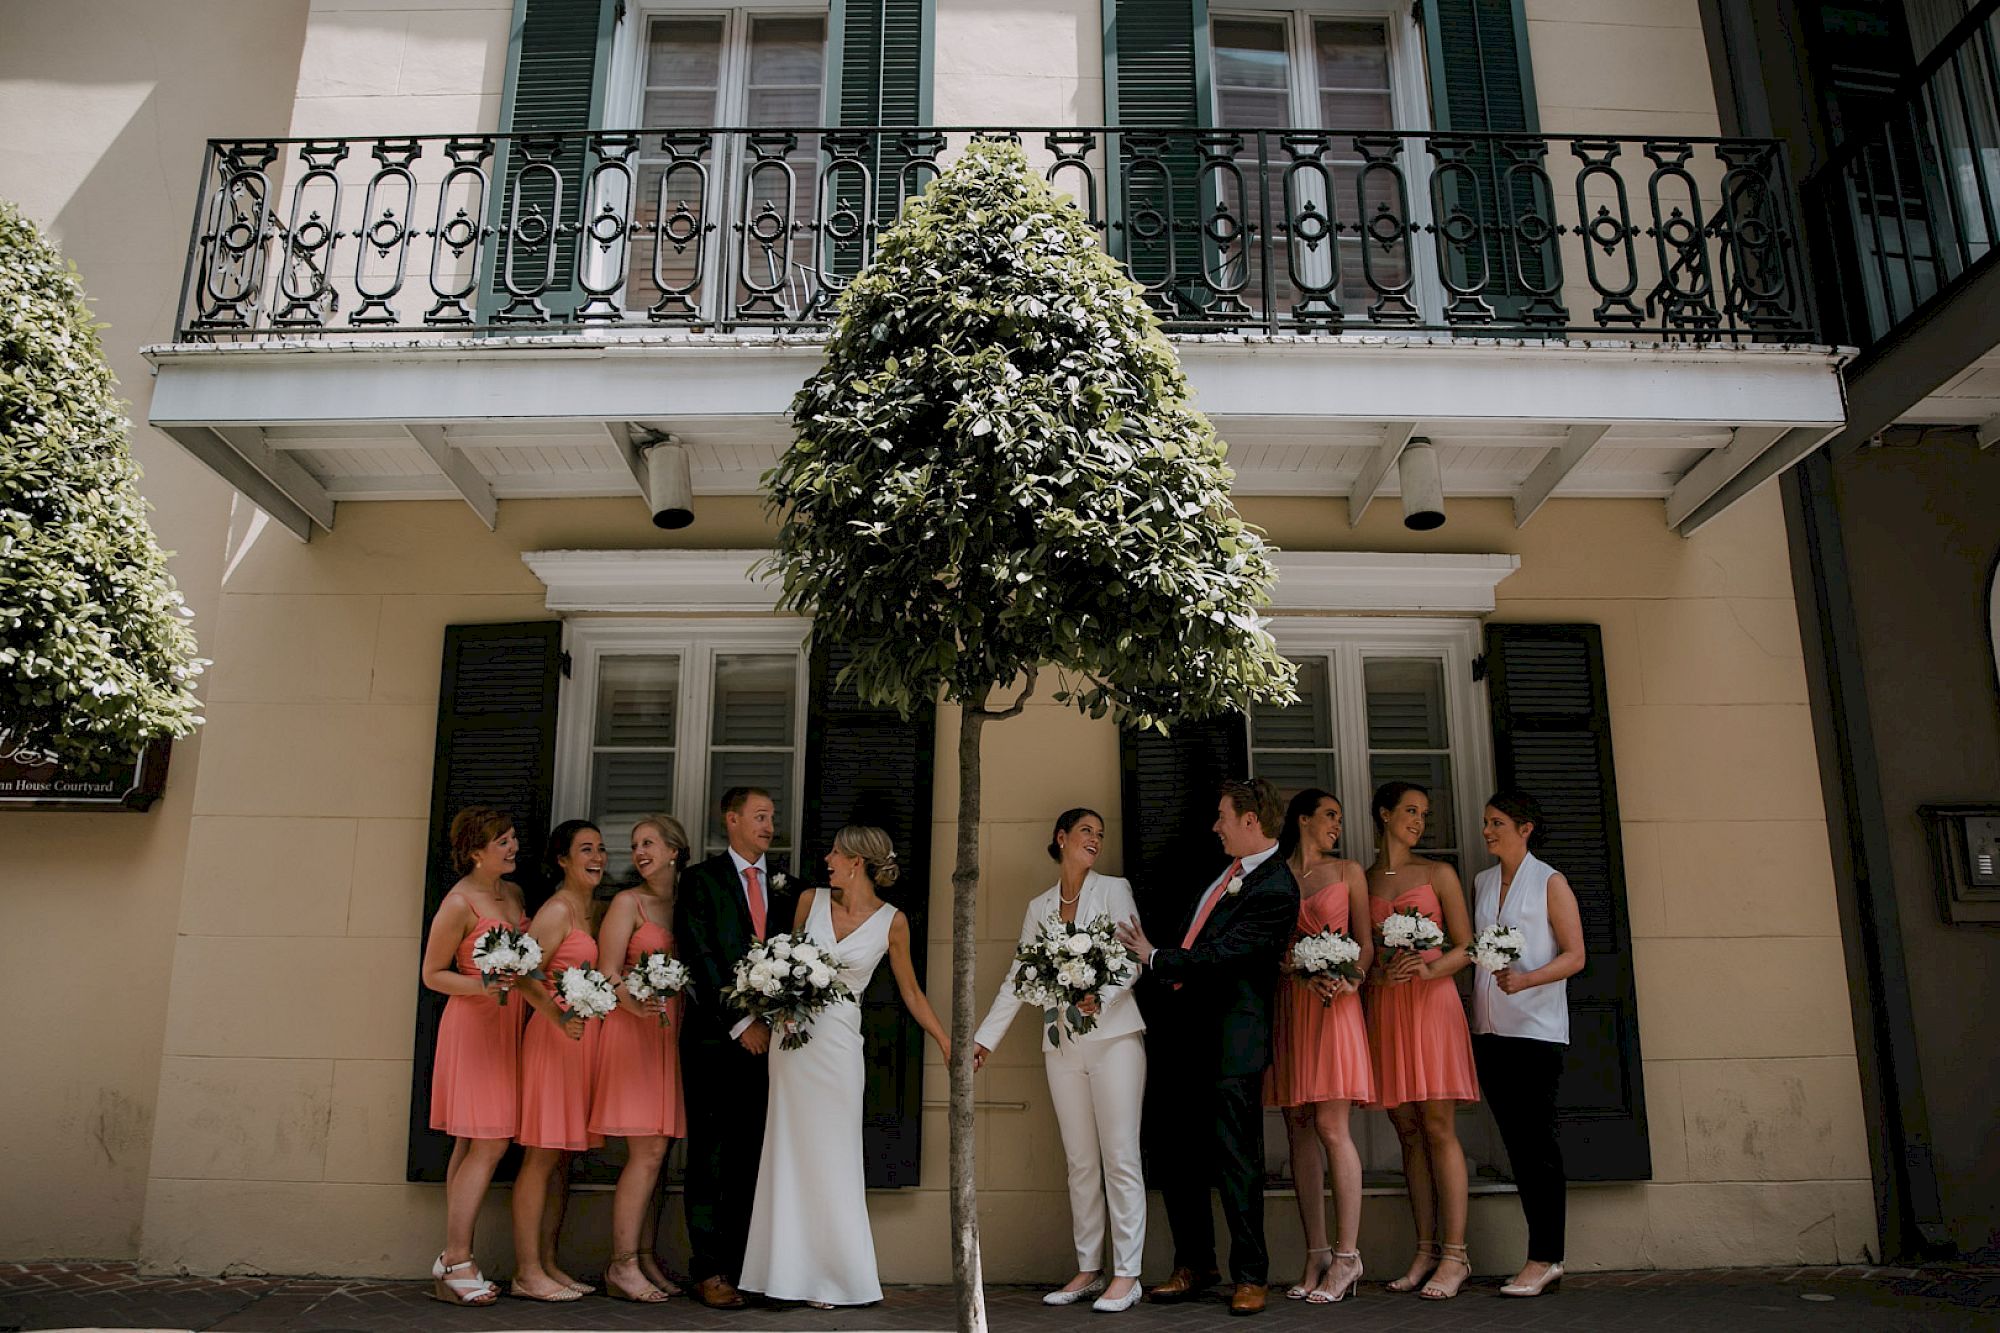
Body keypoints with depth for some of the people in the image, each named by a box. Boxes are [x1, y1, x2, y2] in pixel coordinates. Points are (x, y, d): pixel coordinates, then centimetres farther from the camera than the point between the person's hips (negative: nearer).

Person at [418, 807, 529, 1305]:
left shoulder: (514, 892, 11)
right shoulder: (459, 903, -12)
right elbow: (432, 974, -8)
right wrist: (482, 986, -21)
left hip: (508, 1025, 8)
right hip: (473, 1025, -8)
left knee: (472, 1147, 9)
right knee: (488, 1146, -9)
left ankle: (453, 1263, 14)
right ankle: (456, 1262, -2)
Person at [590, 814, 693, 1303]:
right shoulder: (628, 903, -2)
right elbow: (607, 973, -8)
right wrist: (634, 1005, -26)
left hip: (672, 1033, 5)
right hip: (633, 1030, -5)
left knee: (656, 1153, 7)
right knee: (647, 1153, -8)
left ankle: (646, 1259, 14)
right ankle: (622, 1266, 0)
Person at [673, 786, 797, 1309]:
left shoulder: (783, 888, 16)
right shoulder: (701, 880, 2)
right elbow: (699, 960, -6)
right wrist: (740, 1023, -10)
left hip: (766, 1036, 4)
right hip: (715, 1036, -4)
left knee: (752, 1155, 4)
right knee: (712, 1154, 0)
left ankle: (744, 1266, 10)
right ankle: (709, 1270, 7)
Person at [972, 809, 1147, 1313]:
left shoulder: (1114, 889, 4)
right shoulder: (1038, 908, 14)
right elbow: (1018, 977, 13)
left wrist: (1100, 997, -24)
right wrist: (984, 1037, 7)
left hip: (1113, 1035, -4)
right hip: (1063, 1042, 4)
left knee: (1120, 1157, -4)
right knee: (1080, 1162, 8)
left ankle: (1126, 1274, 2)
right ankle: (1088, 1269, 15)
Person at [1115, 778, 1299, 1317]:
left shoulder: (1276, 889, -15)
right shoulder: (1226, 871, 13)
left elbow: (1220, 954, -18)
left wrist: (1156, 958, -8)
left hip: (1231, 1040, -9)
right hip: (1186, 1034, 9)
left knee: (1236, 1161, 1)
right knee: (1179, 1156, 13)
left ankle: (1250, 1276, 16)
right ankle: (1194, 1267, 26)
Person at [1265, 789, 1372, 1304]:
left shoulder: (1348, 872, 11)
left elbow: (1365, 942, 8)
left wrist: (1350, 979, -11)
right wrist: (1295, 969, -12)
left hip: (1335, 1005, -1)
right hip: (1288, 1005, 2)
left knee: (1330, 1126, -9)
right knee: (1300, 1128, 2)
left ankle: (1346, 1255, -2)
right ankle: (1317, 1257, 8)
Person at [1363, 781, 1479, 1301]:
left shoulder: (1438, 874, 7)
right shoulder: (1360, 880, 12)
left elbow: (1466, 946, 3)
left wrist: (1430, 970, -15)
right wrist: (1377, 973, -9)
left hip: (1431, 1004, -2)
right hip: (1382, 1009, 2)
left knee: (1438, 1129, -6)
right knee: (1409, 1132, 4)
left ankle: (1454, 1255, -3)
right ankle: (1425, 1252, 9)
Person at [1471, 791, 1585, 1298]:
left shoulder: (1550, 882, 0)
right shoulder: (1481, 883, 15)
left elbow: (1574, 956, -5)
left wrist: (1526, 979, -21)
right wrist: (1472, 1018, 7)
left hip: (1536, 1028, -5)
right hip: (1490, 1029, 5)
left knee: (1537, 1140, -6)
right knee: (1515, 1141, 6)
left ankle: (1544, 1258, -1)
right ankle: (1546, 1256, 12)